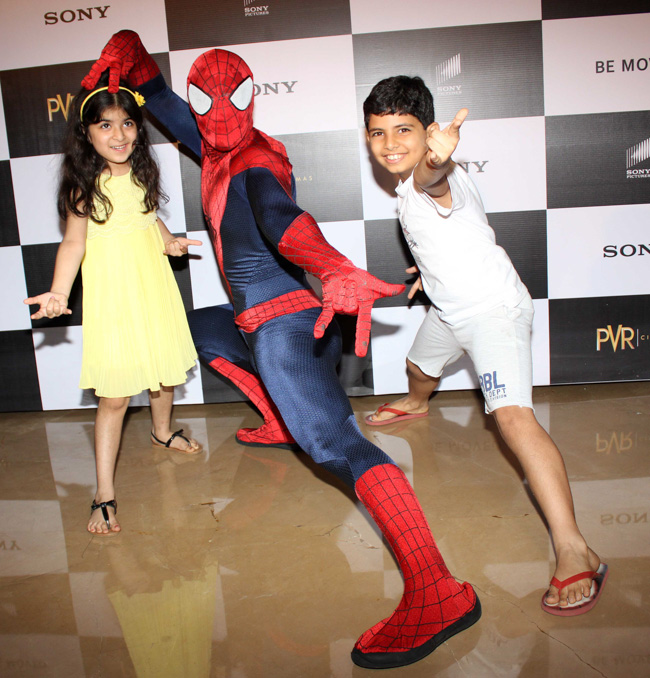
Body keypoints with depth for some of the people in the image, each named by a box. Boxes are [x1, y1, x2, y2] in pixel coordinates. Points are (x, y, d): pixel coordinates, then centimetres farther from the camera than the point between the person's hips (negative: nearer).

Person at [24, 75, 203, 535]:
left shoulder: (142, 173, 6)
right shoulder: (84, 186, -9)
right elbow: (74, 242, -11)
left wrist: (168, 240, 2)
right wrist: (59, 292, -24)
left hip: (154, 288, 6)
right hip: (113, 295, -5)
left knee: (165, 370, 19)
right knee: (115, 396, -7)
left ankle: (162, 432, 50)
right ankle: (105, 494, 2)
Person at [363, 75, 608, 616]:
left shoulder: (433, 180, -25)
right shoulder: (410, 184, 4)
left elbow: (434, 178, -52)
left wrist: (438, 156, -74)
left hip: (493, 307, -10)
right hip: (450, 309, 10)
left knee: (513, 415, -26)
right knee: (420, 366, 33)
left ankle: (574, 553, -25)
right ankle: (416, 405, 71)